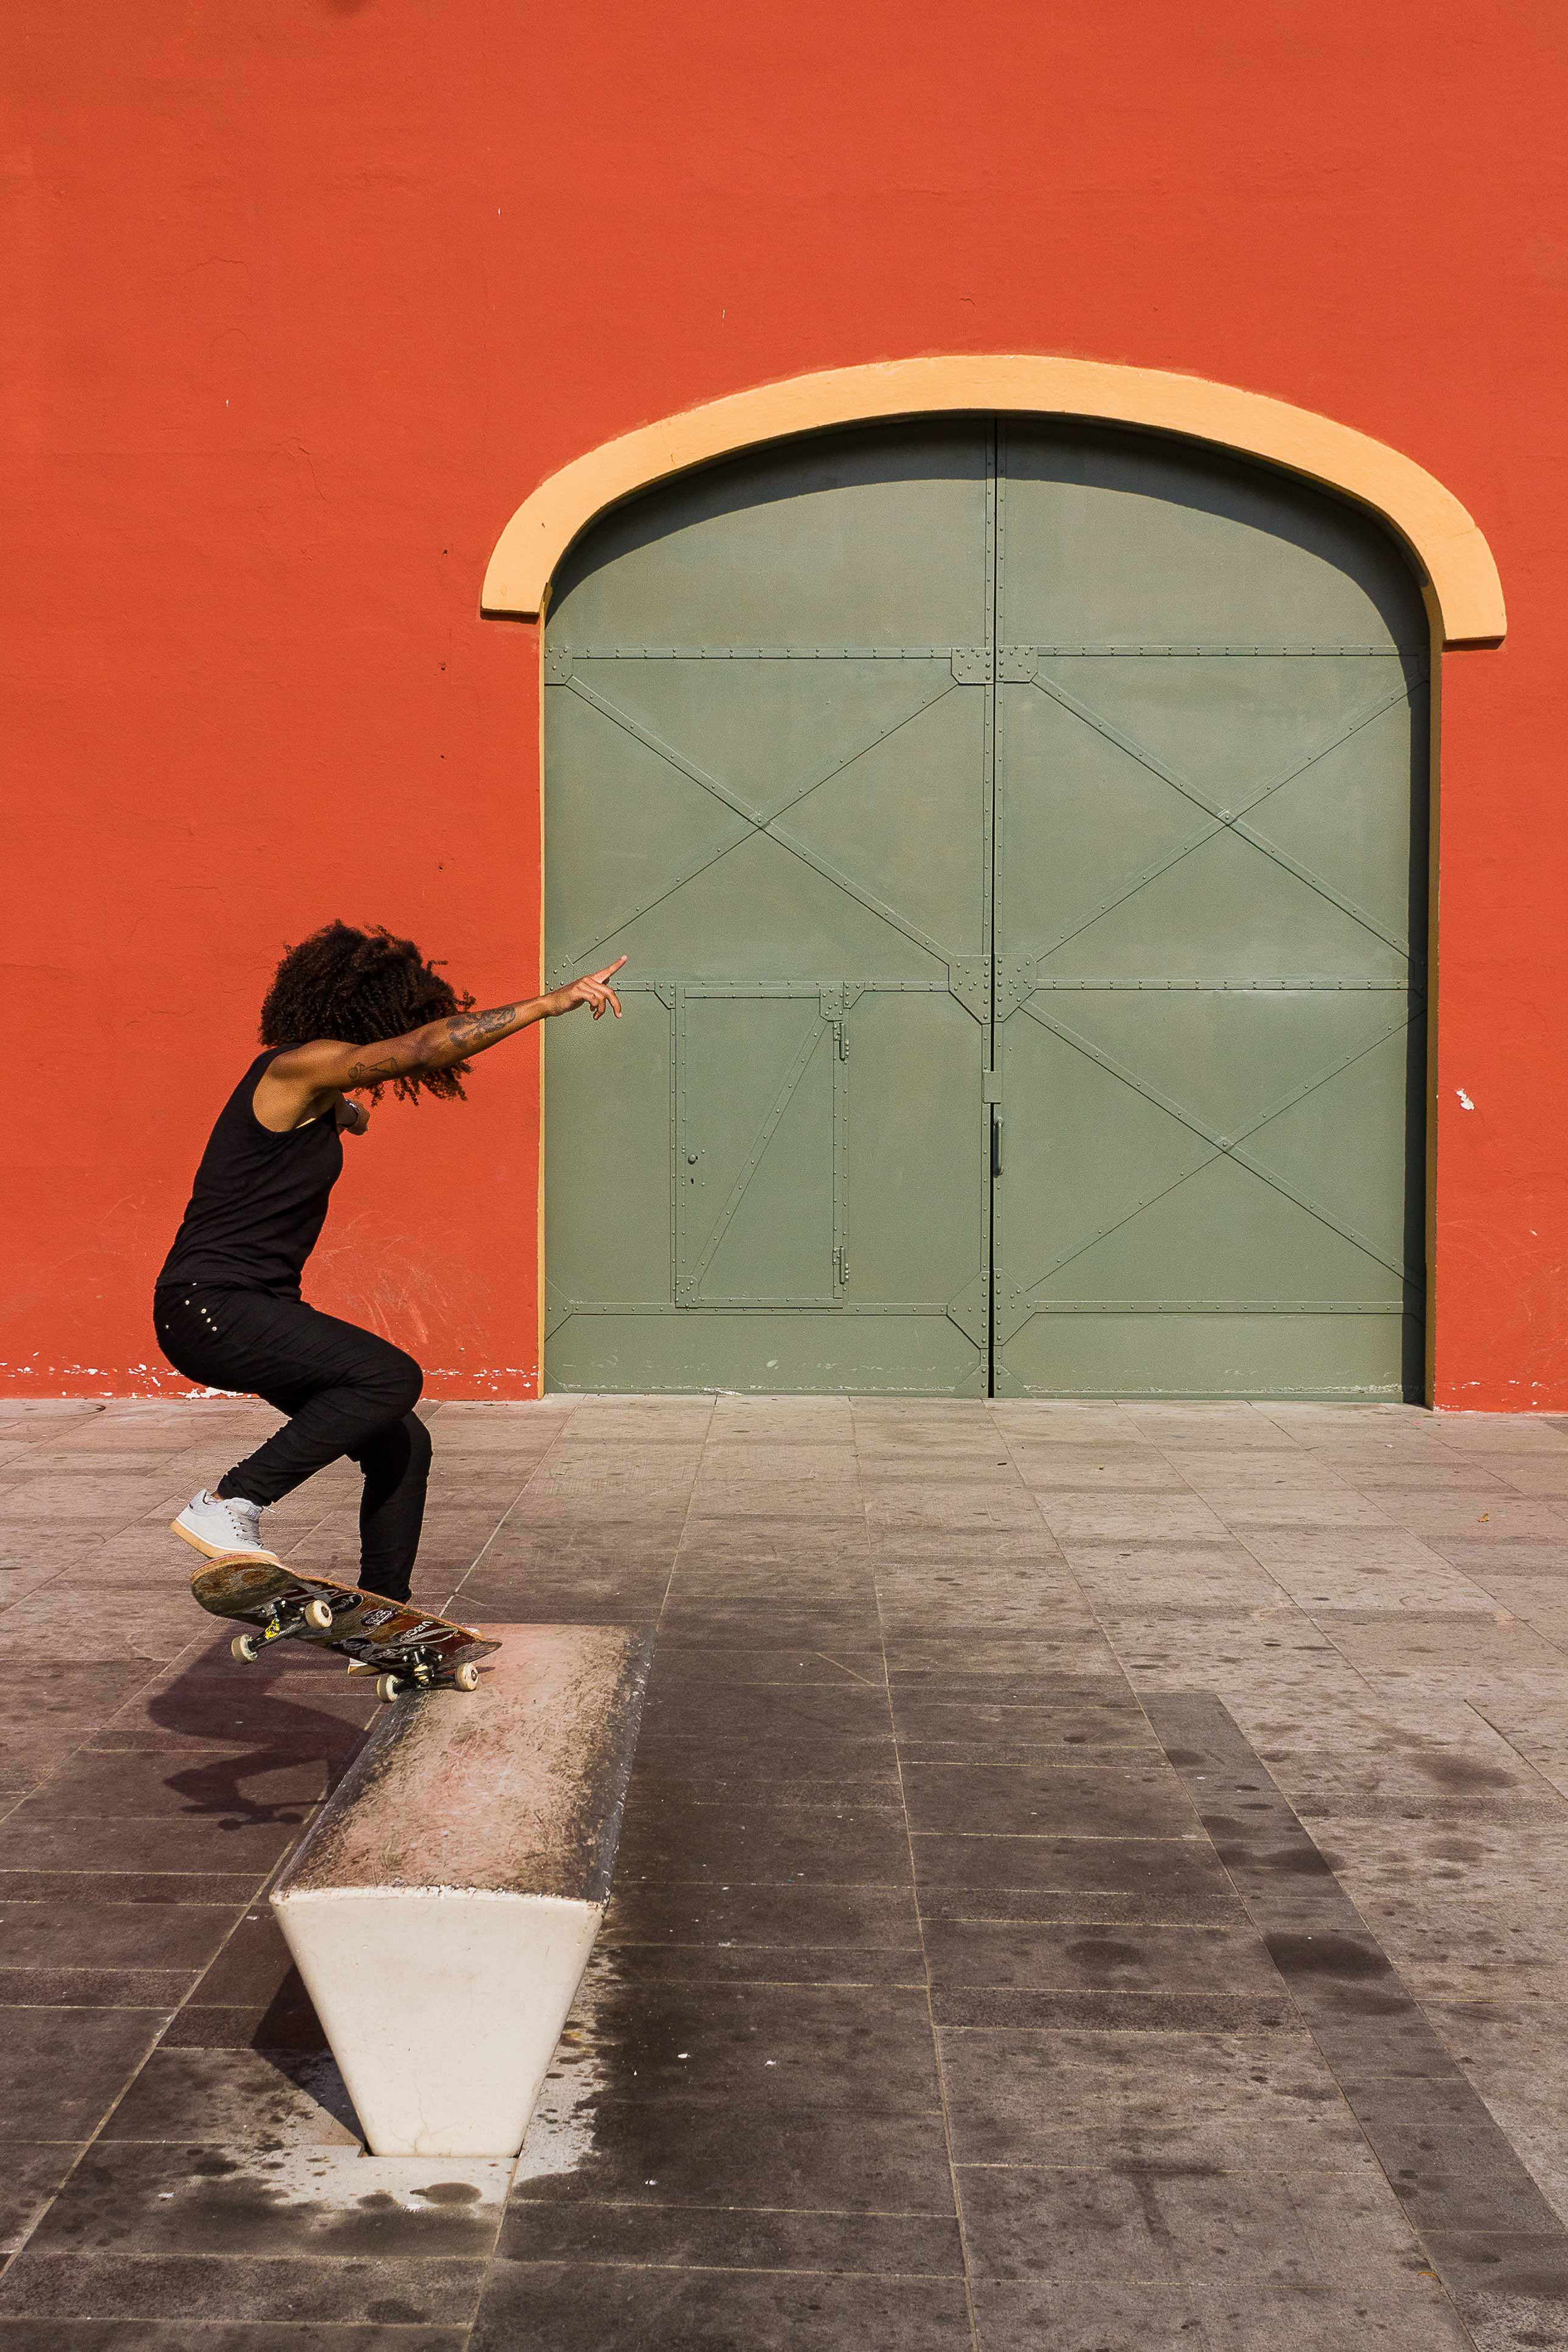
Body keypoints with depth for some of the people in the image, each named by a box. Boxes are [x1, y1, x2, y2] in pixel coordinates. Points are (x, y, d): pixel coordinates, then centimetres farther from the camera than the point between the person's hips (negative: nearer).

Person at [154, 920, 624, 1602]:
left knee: (401, 1445, 8)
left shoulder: (313, 1088, 13)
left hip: (258, 1310, 10)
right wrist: (549, 1003, -29)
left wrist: (335, 1116, 32)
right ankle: (228, 1505, -19)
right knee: (392, 1377, -27)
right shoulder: (299, 1067, -16)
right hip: (207, 1309, -10)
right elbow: (431, 1044, -29)